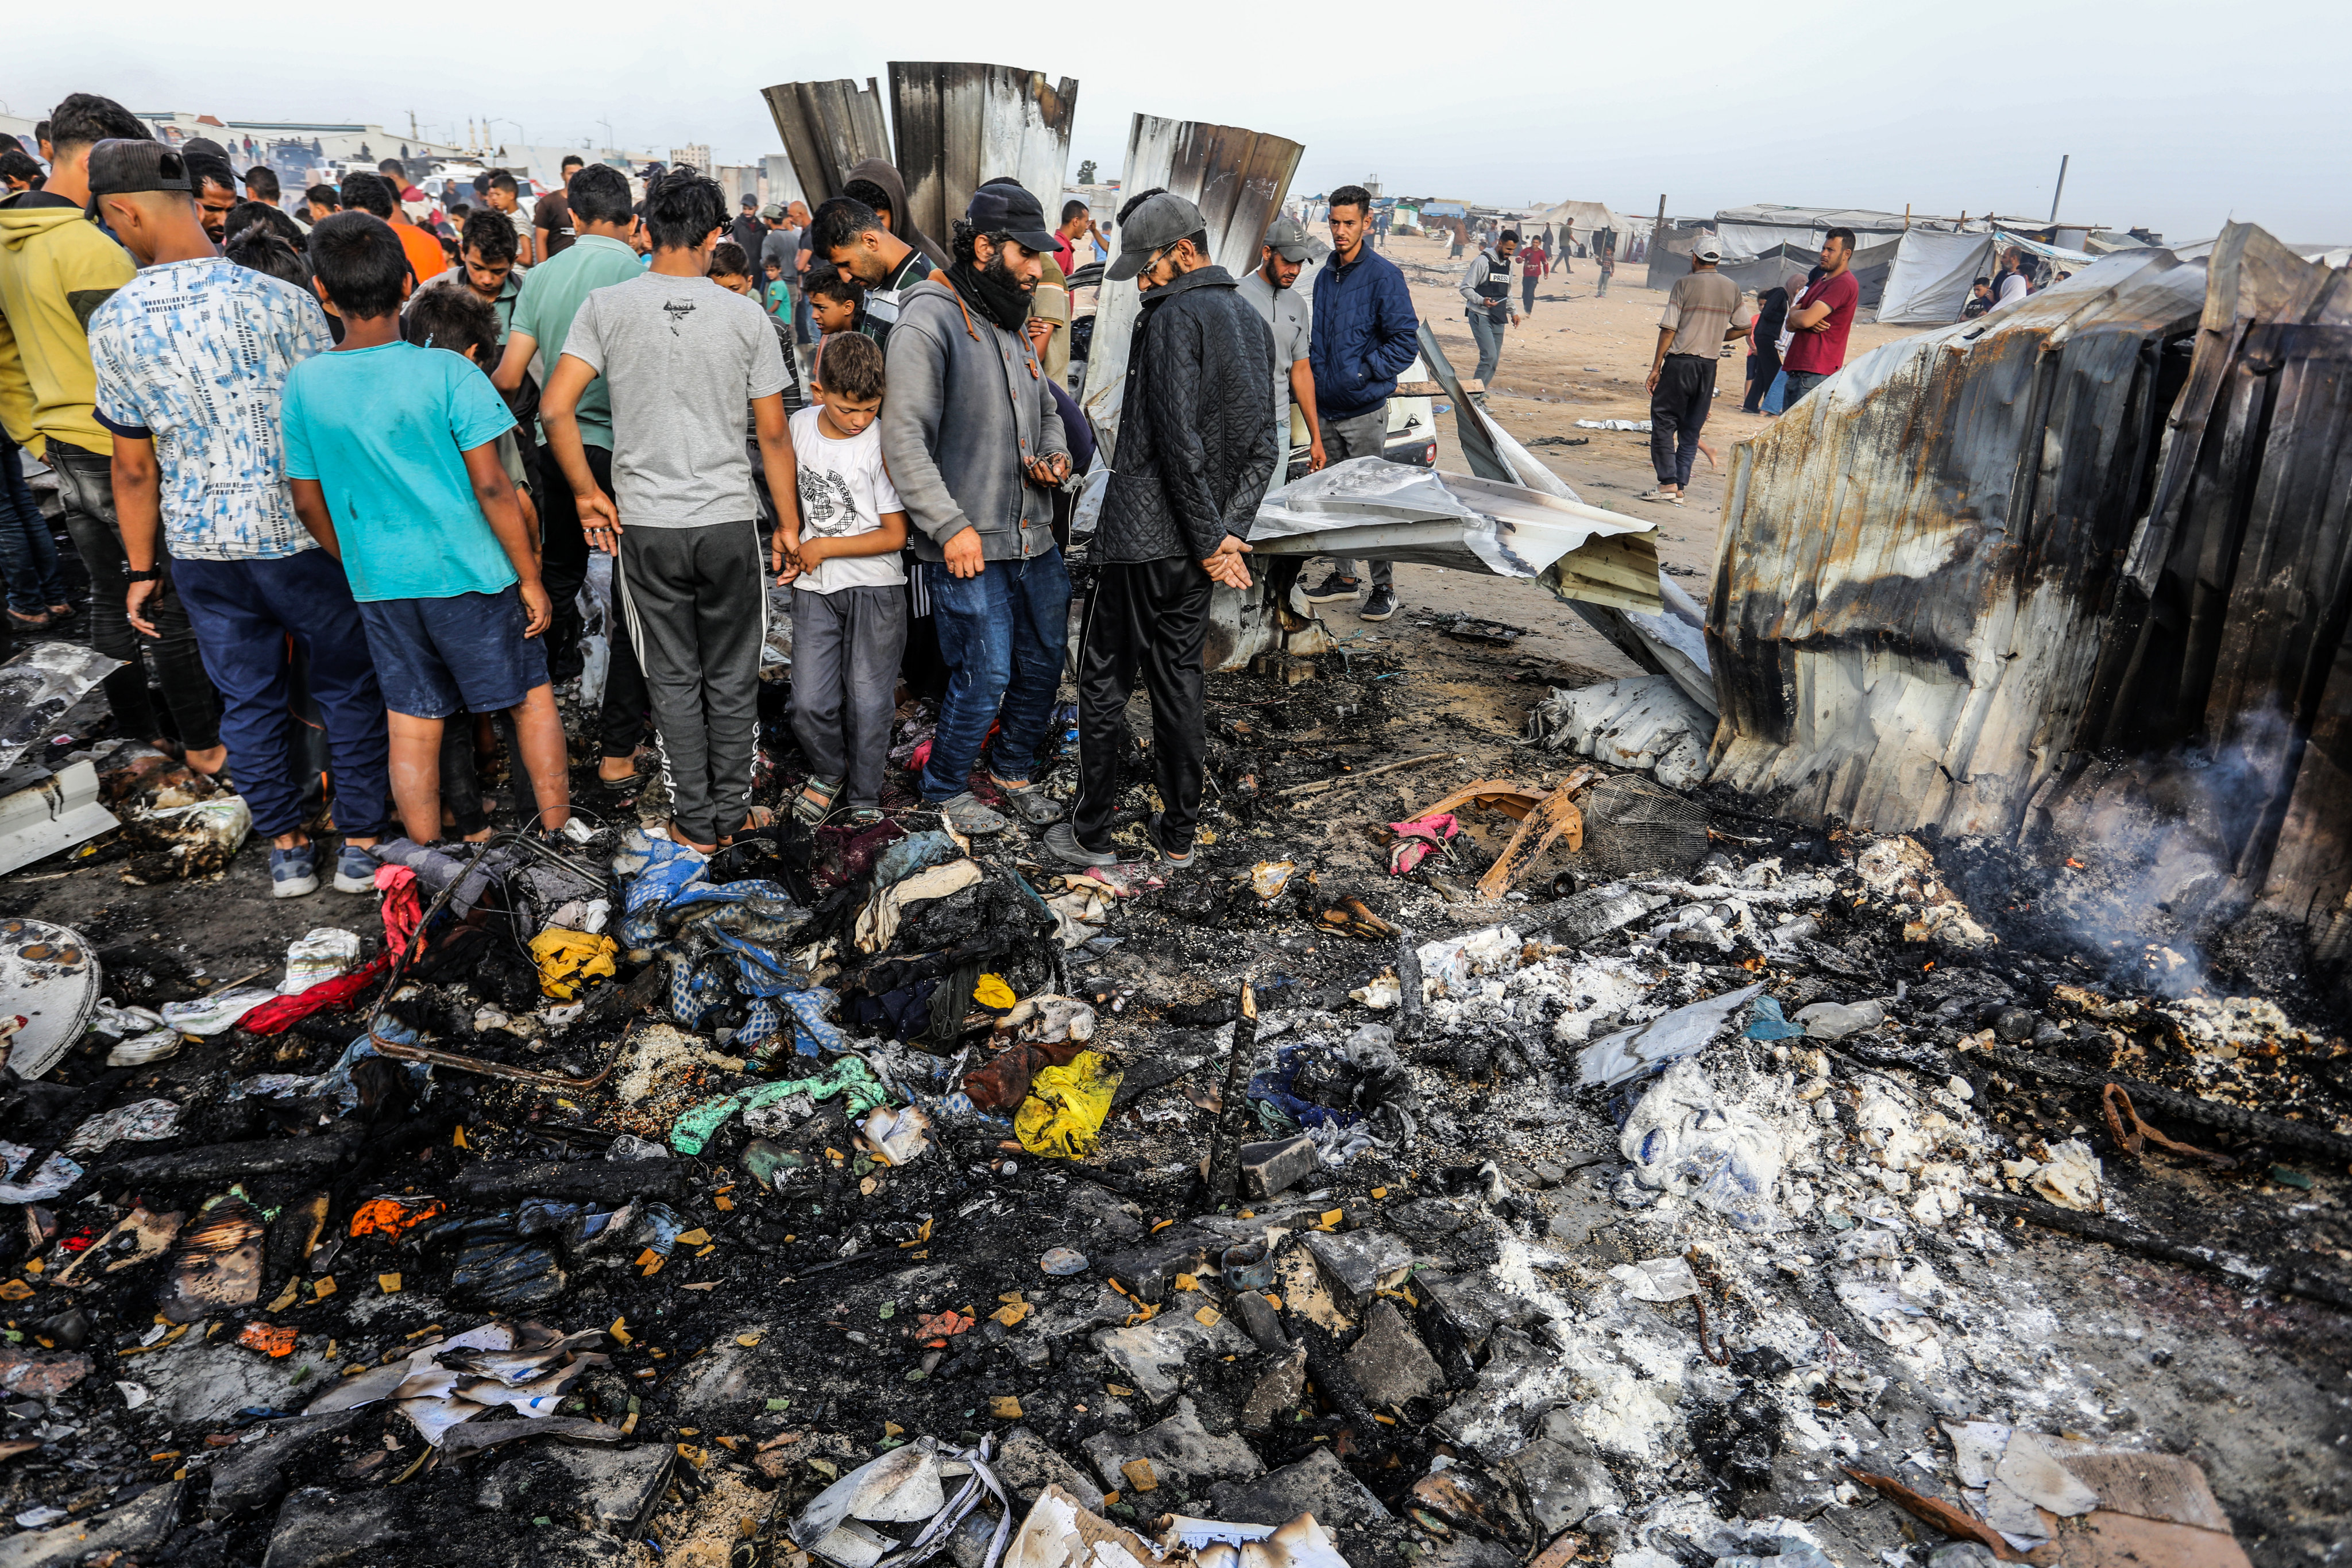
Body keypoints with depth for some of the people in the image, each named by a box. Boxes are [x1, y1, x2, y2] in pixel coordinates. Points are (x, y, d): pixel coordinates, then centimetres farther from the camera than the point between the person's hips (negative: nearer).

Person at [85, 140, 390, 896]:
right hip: (302, 531, -2)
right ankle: (361, 844, 17)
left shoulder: (114, 323, -5)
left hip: (199, 543, 2)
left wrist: (143, 569, 11)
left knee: (248, 698, 14)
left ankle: (285, 851, 25)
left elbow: (134, 467, 0)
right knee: (347, 688, 10)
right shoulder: (282, 300, -11)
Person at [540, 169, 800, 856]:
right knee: (732, 678, 12)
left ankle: (697, 823, 18)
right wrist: (791, 526, 7)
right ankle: (733, 812, 22)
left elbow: (555, 408, -10)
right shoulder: (745, 315, -3)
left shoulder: (608, 306, -3)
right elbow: (774, 435, -1)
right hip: (729, 521, 0)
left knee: (674, 680, 11)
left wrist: (587, 492, 3)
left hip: (646, 524, 0)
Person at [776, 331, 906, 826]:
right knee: (810, 702, -1)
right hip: (815, 587, 4)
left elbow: (895, 535, -11)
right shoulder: (799, 426, 1)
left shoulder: (882, 446, -13)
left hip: (875, 587, -3)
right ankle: (829, 771, 28)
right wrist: (786, 533, 1)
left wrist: (824, 547, -10)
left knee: (868, 701, 0)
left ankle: (863, 794, 20)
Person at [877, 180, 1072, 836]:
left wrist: (1057, 457, 6)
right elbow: (904, 438, -18)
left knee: (1045, 661, 16)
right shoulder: (929, 320, -11)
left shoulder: (1013, 327, 15)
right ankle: (946, 787, 20)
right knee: (984, 678, -4)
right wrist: (952, 525, -22)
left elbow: (1046, 410, 28)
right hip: (969, 548, -8)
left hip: (1034, 539, 8)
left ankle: (1015, 769, 37)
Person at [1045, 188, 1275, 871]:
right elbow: (1263, 447, 9)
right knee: (1178, 676, 15)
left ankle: (1092, 833, 11)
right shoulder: (1253, 320, 13)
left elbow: (1177, 438, -21)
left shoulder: (1175, 316, -14)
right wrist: (1227, 531, 0)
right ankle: (1178, 833, 22)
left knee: (1105, 677, 4)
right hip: (1200, 541, 8)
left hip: (1143, 534, -8)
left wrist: (1210, 538, -15)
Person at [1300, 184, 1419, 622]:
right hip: (1327, 409, 7)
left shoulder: (1383, 275, -9)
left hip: (1365, 410, -7)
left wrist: (1363, 373, -15)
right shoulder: (1325, 276, 12)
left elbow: (1406, 341, -12)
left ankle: (1383, 586, 6)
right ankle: (1343, 577, 24)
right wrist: (1318, 381, 12)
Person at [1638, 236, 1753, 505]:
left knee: (1663, 422, 0)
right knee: (1691, 429, 10)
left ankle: (1668, 483, -11)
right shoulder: (1732, 288, 9)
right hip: (1709, 366, 5)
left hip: (1680, 362, -5)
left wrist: (1656, 366, -5)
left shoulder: (1685, 284, -5)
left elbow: (1669, 329, -8)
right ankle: (1680, 488, 9)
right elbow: (1745, 328, 10)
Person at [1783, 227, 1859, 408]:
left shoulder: (1844, 284, -10)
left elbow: (1805, 319, -20)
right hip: (1795, 370, 10)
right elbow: (1790, 325, 17)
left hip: (1815, 374, -10)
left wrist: (1794, 312, 3)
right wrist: (1804, 320, -7)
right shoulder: (1819, 282, 23)